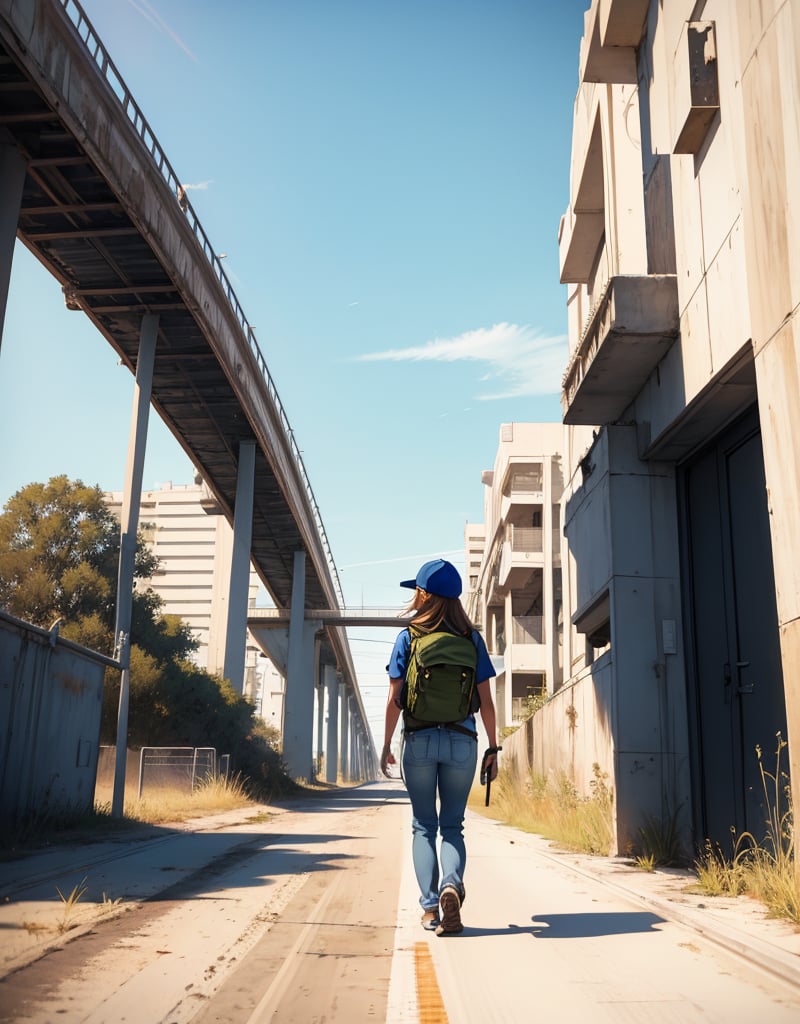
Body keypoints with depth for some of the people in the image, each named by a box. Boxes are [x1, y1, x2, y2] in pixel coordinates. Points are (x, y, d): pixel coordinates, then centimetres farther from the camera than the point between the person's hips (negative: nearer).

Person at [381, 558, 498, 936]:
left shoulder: (407, 638, -1)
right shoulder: (472, 639, 4)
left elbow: (395, 700, -3)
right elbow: (486, 700, 3)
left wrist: (386, 745, 6)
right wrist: (493, 748, 9)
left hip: (419, 740, -1)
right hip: (462, 741, 1)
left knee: (424, 826, 10)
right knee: (453, 824, 11)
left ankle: (430, 906, 2)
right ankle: (452, 882, -15)